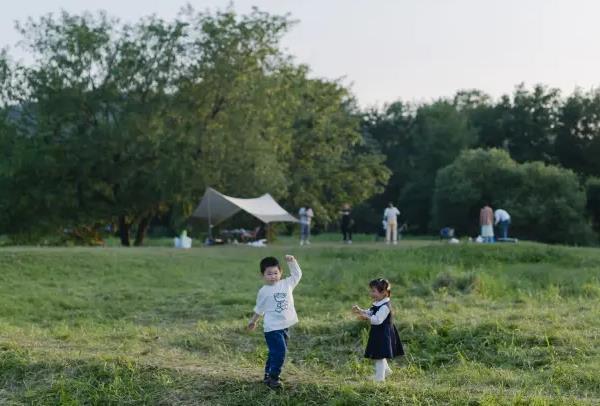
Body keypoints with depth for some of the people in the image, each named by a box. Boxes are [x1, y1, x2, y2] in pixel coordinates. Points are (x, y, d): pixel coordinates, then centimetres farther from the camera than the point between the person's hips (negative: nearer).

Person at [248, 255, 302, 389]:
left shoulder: (286, 284, 4)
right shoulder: (264, 291, -3)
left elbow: (297, 274, 8)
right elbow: (259, 309, 10)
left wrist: (292, 261, -4)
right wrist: (253, 321, 19)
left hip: (284, 326, 5)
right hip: (272, 328, -5)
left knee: (275, 353, 16)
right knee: (279, 352, -15)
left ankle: (268, 375, 30)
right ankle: (273, 377, -5)